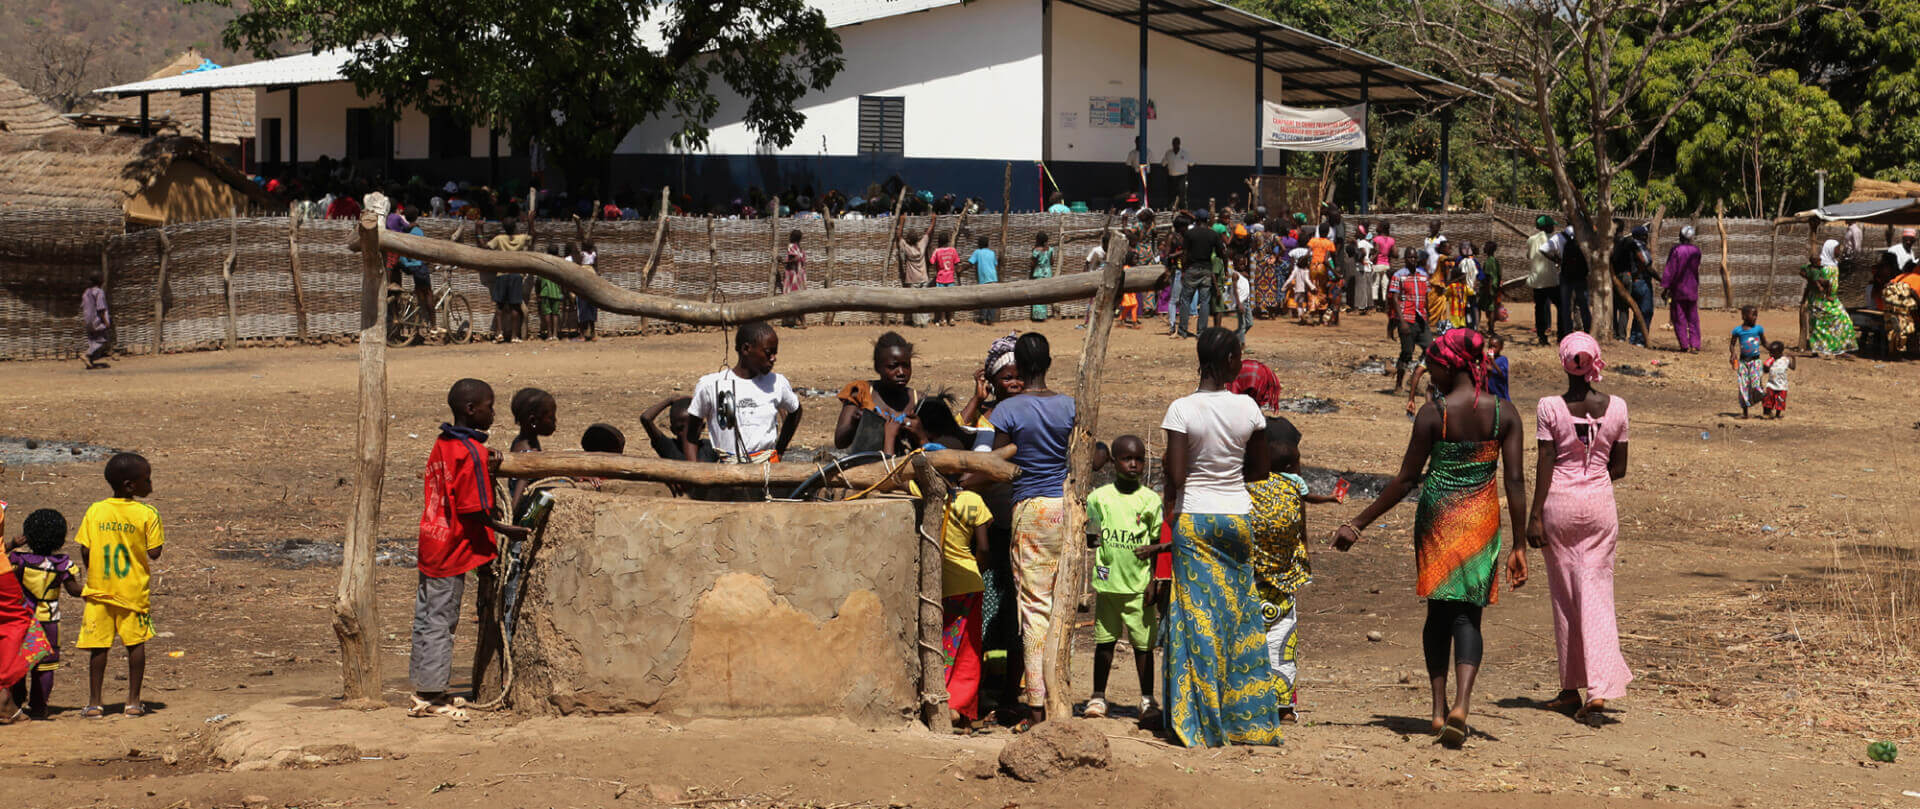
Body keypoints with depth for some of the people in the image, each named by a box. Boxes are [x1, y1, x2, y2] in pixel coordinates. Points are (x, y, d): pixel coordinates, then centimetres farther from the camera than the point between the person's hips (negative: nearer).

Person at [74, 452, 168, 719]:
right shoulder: (147, 514, -10)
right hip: (134, 590, -2)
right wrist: (161, 541, 10)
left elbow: (85, 550, -4)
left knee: (99, 646, 6)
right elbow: (154, 553, -11)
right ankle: (134, 702, 12)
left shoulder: (95, 511, -3)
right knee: (135, 644, 9)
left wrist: (93, 576, 13)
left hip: (99, 590, 2)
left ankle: (94, 703, 9)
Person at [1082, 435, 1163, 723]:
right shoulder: (1099, 497, 4)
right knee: (1104, 640, 7)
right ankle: (1098, 697, 18)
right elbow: (1091, 536, 9)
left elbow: (1159, 539, 7)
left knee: (1143, 642, 2)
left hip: (1139, 583, -1)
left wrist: (1152, 549, -11)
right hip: (1107, 581, 1)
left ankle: (1147, 699, 12)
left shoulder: (1151, 500, 3)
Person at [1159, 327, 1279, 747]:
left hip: (1193, 518, -3)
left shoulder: (1182, 410, -10)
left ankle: (1203, 726, 1)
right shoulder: (1248, 408, -2)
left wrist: (1169, 514, 1)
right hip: (1238, 514, 3)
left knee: (1198, 618, 1)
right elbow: (1260, 470, 7)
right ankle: (1247, 720, 15)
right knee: (1241, 617, 11)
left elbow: (1175, 475, -14)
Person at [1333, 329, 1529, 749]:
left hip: (1438, 517, -2)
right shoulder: (1503, 413, -2)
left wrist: (1358, 524, 1)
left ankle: (1440, 708, 13)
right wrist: (1520, 547, 2)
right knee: (1468, 614, 5)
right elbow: (1516, 482, -3)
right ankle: (1461, 703, -17)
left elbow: (1406, 480, -8)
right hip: (1482, 520, 2)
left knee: (1439, 611, 13)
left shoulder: (1433, 412, -10)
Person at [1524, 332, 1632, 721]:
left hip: (1560, 502, -2)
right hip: (1600, 502, 2)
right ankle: (1600, 687, -13)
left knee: (1565, 596, 9)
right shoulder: (1616, 407, -1)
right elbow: (1620, 467, 5)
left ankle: (1570, 688, 17)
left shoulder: (1550, 407, -9)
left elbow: (1545, 466, -10)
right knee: (1597, 593, 2)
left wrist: (1535, 516, -5)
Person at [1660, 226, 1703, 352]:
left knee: (1679, 319, 3)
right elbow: (1696, 270, 10)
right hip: (1692, 290, 4)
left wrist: (1664, 286, -10)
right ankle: (1695, 345, 2)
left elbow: (1670, 269, -13)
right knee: (1693, 319, 9)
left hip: (1677, 290, -4)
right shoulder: (1696, 251, 0)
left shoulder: (1676, 250, -12)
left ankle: (1685, 345, 0)